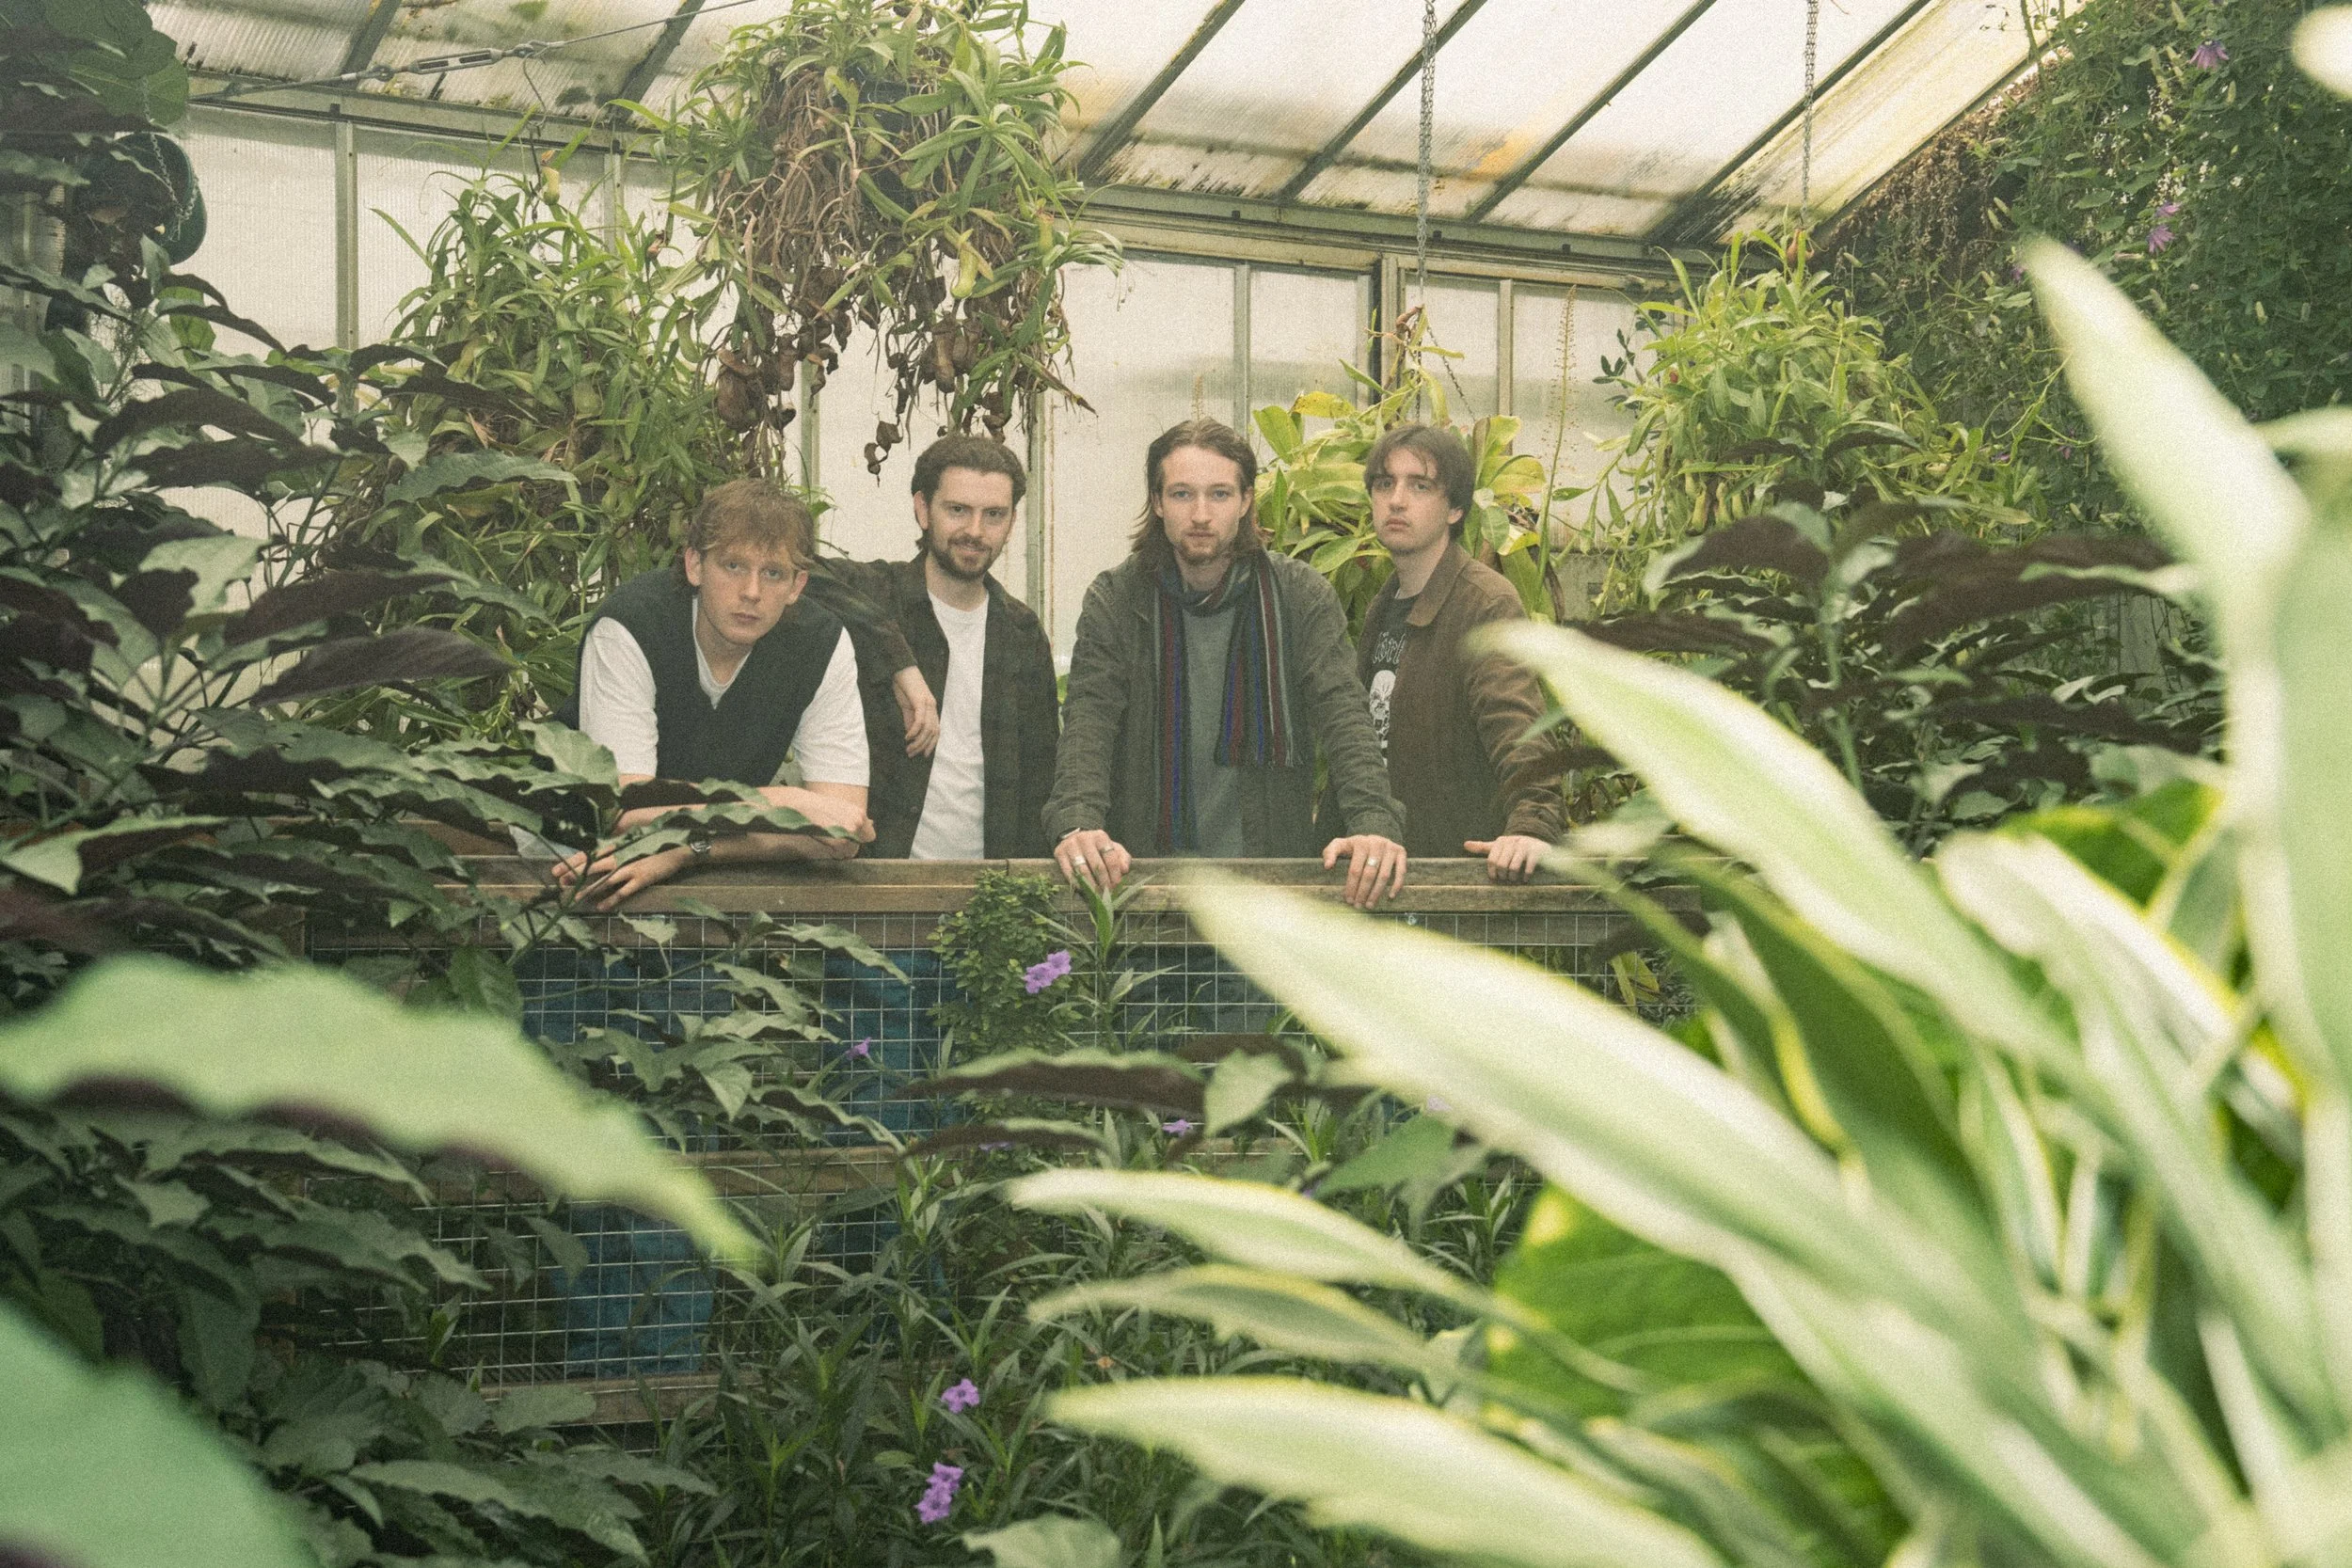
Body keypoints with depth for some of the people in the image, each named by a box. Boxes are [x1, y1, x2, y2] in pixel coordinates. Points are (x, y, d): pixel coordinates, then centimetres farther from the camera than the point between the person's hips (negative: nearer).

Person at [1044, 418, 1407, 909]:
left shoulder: (1302, 596, 4)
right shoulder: (1114, 598, 4)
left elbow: (1344, 717, -6)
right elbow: (1088, 723, -7)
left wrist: (1375, 825, -25)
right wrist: (1077, 824, -28)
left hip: (1276, 874, 0)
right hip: (1143, 866, 0)